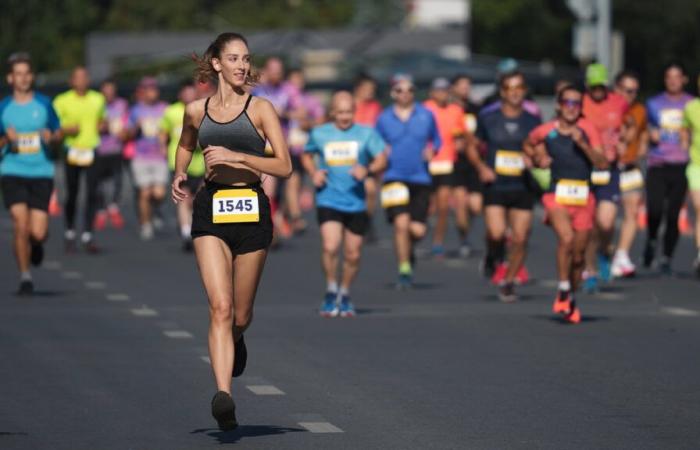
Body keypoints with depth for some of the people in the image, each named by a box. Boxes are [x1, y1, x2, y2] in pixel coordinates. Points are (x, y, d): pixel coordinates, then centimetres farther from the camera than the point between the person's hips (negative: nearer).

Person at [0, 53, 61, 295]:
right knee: (20, 225, -14)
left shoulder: (44, 104, 5)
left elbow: (58, 132, 14)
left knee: (37, 233, -7)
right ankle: (25, 276, 3)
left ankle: (36, 244, 32)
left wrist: (51, 138, -9)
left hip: (41, 173, 0)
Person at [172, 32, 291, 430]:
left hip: (251, 209, -1)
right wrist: (180, 175, 11)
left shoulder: (260, 108, 0)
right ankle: (224, 396, -25)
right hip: (211, 210, 1)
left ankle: (237, 340, 48)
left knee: (241, 313, 10)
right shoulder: (196, 111, 9)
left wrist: (235, 157, -14)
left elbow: (284, 167, -6)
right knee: (220, 307, -16)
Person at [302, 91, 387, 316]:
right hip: (328, 201, -1)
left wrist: (368, 169, -23)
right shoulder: (319, 133, 6)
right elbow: (307, 155, 22)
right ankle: (331, 292, 0)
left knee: (352, 254, 6)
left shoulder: (366, 133, 3)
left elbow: (381, 159, -2)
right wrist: (313, 173, 2)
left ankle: (344, 295, 29)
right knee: (330, 246, -20)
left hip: (356, 202, 1)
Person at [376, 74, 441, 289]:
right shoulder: (384, 118, 5)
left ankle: (407, 249, 32)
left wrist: (432, 150, -3)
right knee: (401, 222, -17)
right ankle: (404, 269, -2)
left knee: (418, 230, -5)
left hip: (420, 180, 1)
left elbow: (436, 140, 18)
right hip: (394, 178, -1)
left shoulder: (426, 115, 6)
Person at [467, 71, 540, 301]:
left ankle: (508, 281, 18)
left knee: (520, 239, -1)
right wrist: (481, 167, -5)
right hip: (495, 186, -1)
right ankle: (493, 255, 16)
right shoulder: (488, 119, 3)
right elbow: (473, 147, 13)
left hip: (522, 188, 1)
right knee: (496, 234, -20)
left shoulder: (532, 122, 5)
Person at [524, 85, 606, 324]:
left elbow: (602, 163, -8)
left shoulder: (588, 130, 0)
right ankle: (563, 290, -14)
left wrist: (583, 144, -19)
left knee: (578, 254, 8)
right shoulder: (545, 131, 0)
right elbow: (528, 145, 22)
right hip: (557, 196, -2)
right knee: (566, 239, -27)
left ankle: (571, 299, 28)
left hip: (584, 198, 2)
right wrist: (538, 159, 4)